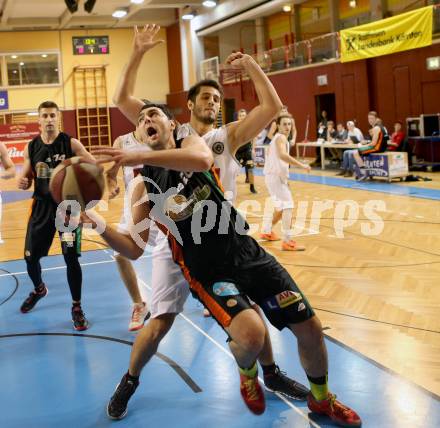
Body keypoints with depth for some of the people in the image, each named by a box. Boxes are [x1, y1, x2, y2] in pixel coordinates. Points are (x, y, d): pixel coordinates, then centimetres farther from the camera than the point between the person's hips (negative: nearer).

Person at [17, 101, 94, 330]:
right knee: (30, 256, 9)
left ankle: (76, 307, 9)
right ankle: (39, 289, 43)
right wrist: (22, 182, -14)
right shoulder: (31, 147, 2)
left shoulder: (71, 144, -9)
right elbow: (26, 179, 11)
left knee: (71, 257, -9)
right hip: (42, 205, 4)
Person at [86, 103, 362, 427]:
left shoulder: (191, 143, 0)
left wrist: (141, 156, -34)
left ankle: (322, 399, 31)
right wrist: (99, 225, -18)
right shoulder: (145, 187, 0)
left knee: (310, 329, 4)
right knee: (250, 334, -30)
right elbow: (134, 249, -2)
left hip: (248, 254, 2)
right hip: (208, 271, -2)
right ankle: (247, 373, 8)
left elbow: (203, 160, -28)